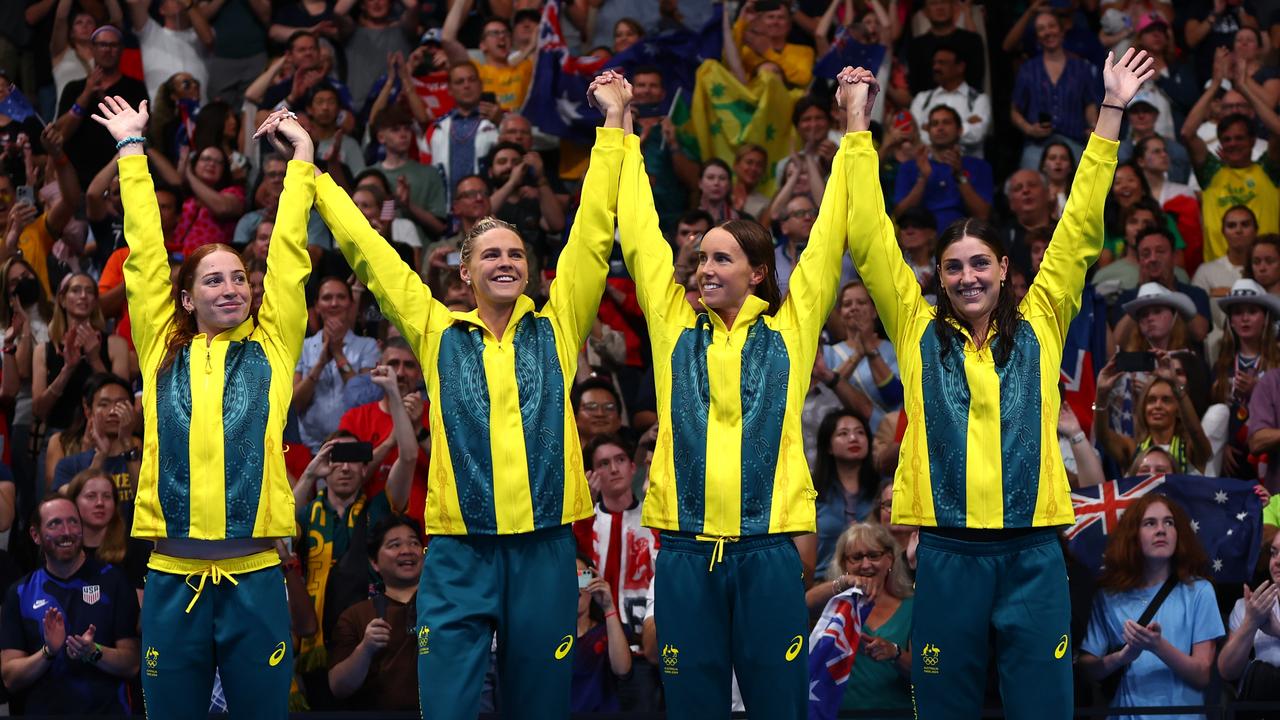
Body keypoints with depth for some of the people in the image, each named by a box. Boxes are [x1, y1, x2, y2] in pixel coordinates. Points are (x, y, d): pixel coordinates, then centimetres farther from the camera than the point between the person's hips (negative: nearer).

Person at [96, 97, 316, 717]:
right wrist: (132, 149, 13)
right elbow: (145, 253, 10)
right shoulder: (163, 352, 9)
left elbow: (289, 253, 8)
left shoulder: (270, 350, 8)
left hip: (254, 575, 0)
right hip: (173, 577, 0)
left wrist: (301, 159, 12)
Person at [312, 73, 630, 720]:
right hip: (459, 552, -1)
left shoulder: (556, 328, 9)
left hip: (544, 547, 1)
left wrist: (614, 125, 5)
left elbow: (593, 234, 7)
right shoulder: (438, 332, 8)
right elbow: (367, 251, 11)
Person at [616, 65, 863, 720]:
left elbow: (828, 239, 5)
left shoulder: (789, 328, 6)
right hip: (686, 550, 2)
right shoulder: (675, 326, 10)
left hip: (767, 549, -1)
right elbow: (639, 237, 10)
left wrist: (855, 126, 5)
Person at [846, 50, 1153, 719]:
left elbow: (1078, 233, 6)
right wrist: (858, 130, 4)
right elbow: (869, 239, 5)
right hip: (949, 555, 0)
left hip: (1031, 555, 0)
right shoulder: (919, 332, 7)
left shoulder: (1038, 327, 8)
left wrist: (1111, 112, 4)